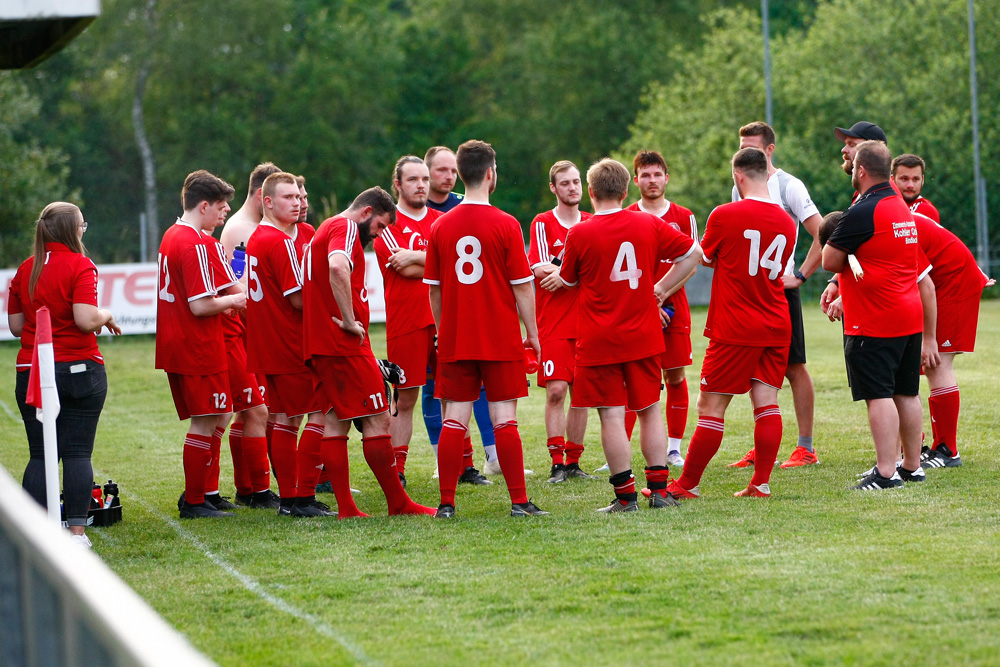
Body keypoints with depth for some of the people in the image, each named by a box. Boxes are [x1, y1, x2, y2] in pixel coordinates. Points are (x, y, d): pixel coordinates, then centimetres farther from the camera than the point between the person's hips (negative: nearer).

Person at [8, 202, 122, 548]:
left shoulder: (25, 269, 7)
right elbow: (85, 319, -19)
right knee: (77, 453, 0)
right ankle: (77, 531, -2)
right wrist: (106, 316, 1)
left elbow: (15, 325, 9)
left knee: (40, 455, 6)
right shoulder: (80, 266, -9)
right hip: (79, 370, -4)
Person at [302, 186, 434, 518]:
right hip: (346, 345, -10)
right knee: (377, 419, -5)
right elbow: (337, 268, -30)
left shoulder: (323, 231, 22)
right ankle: (398, 503, -1)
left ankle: (345, 508, 7)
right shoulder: (346, 228, -9)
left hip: (321, 345, 10)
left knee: (336, 421, 8)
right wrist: (349, 320, -24)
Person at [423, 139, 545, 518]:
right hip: (501, 341, -2)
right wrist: (532, 332, 4)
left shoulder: (441, 227, 2)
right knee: (504, 420, 1)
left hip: (455, 341, 2)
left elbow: (434, 288, 7)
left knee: (454, 421, 3)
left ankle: (446, 503, 3)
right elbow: (521, 286, -5)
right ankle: (519, 501, 2)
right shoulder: (505, 225, -8)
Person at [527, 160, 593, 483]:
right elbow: (541, 270, -12)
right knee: (556, 390, -9)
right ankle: (557, 464, -6)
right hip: (553, 323, -4)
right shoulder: (542, 223, -2)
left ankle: (573, 461, 13)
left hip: (586, 322, 4)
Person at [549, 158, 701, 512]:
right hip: (643, 336, 3)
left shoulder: (580, 233, -8)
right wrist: (662, 289, 14)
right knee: (649, 411, 13)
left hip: (599, 340, -3)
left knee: (612, 416, -2)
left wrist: (552, 277, 29)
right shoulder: (649, 224, 1)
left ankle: (626, 495, -3)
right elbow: (693, 254, 8)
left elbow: (568, 280, 7)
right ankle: (659, 489, 11)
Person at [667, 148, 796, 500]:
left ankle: (688, 484, 5)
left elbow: (704, 258, 5)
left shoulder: (725, 215, -11)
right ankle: (761, 484, 3)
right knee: (766, 402, 5)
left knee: (711, 407, 0)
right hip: (776, 326, 5)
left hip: (734, 328, -5)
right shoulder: (785, 222, 3)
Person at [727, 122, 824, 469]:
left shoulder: (788, 186, -8)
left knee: (793, 366, -1)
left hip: (779, 288, -6)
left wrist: (800, 277, -14)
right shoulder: (739, 189, 12)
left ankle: (805, 447, 3)